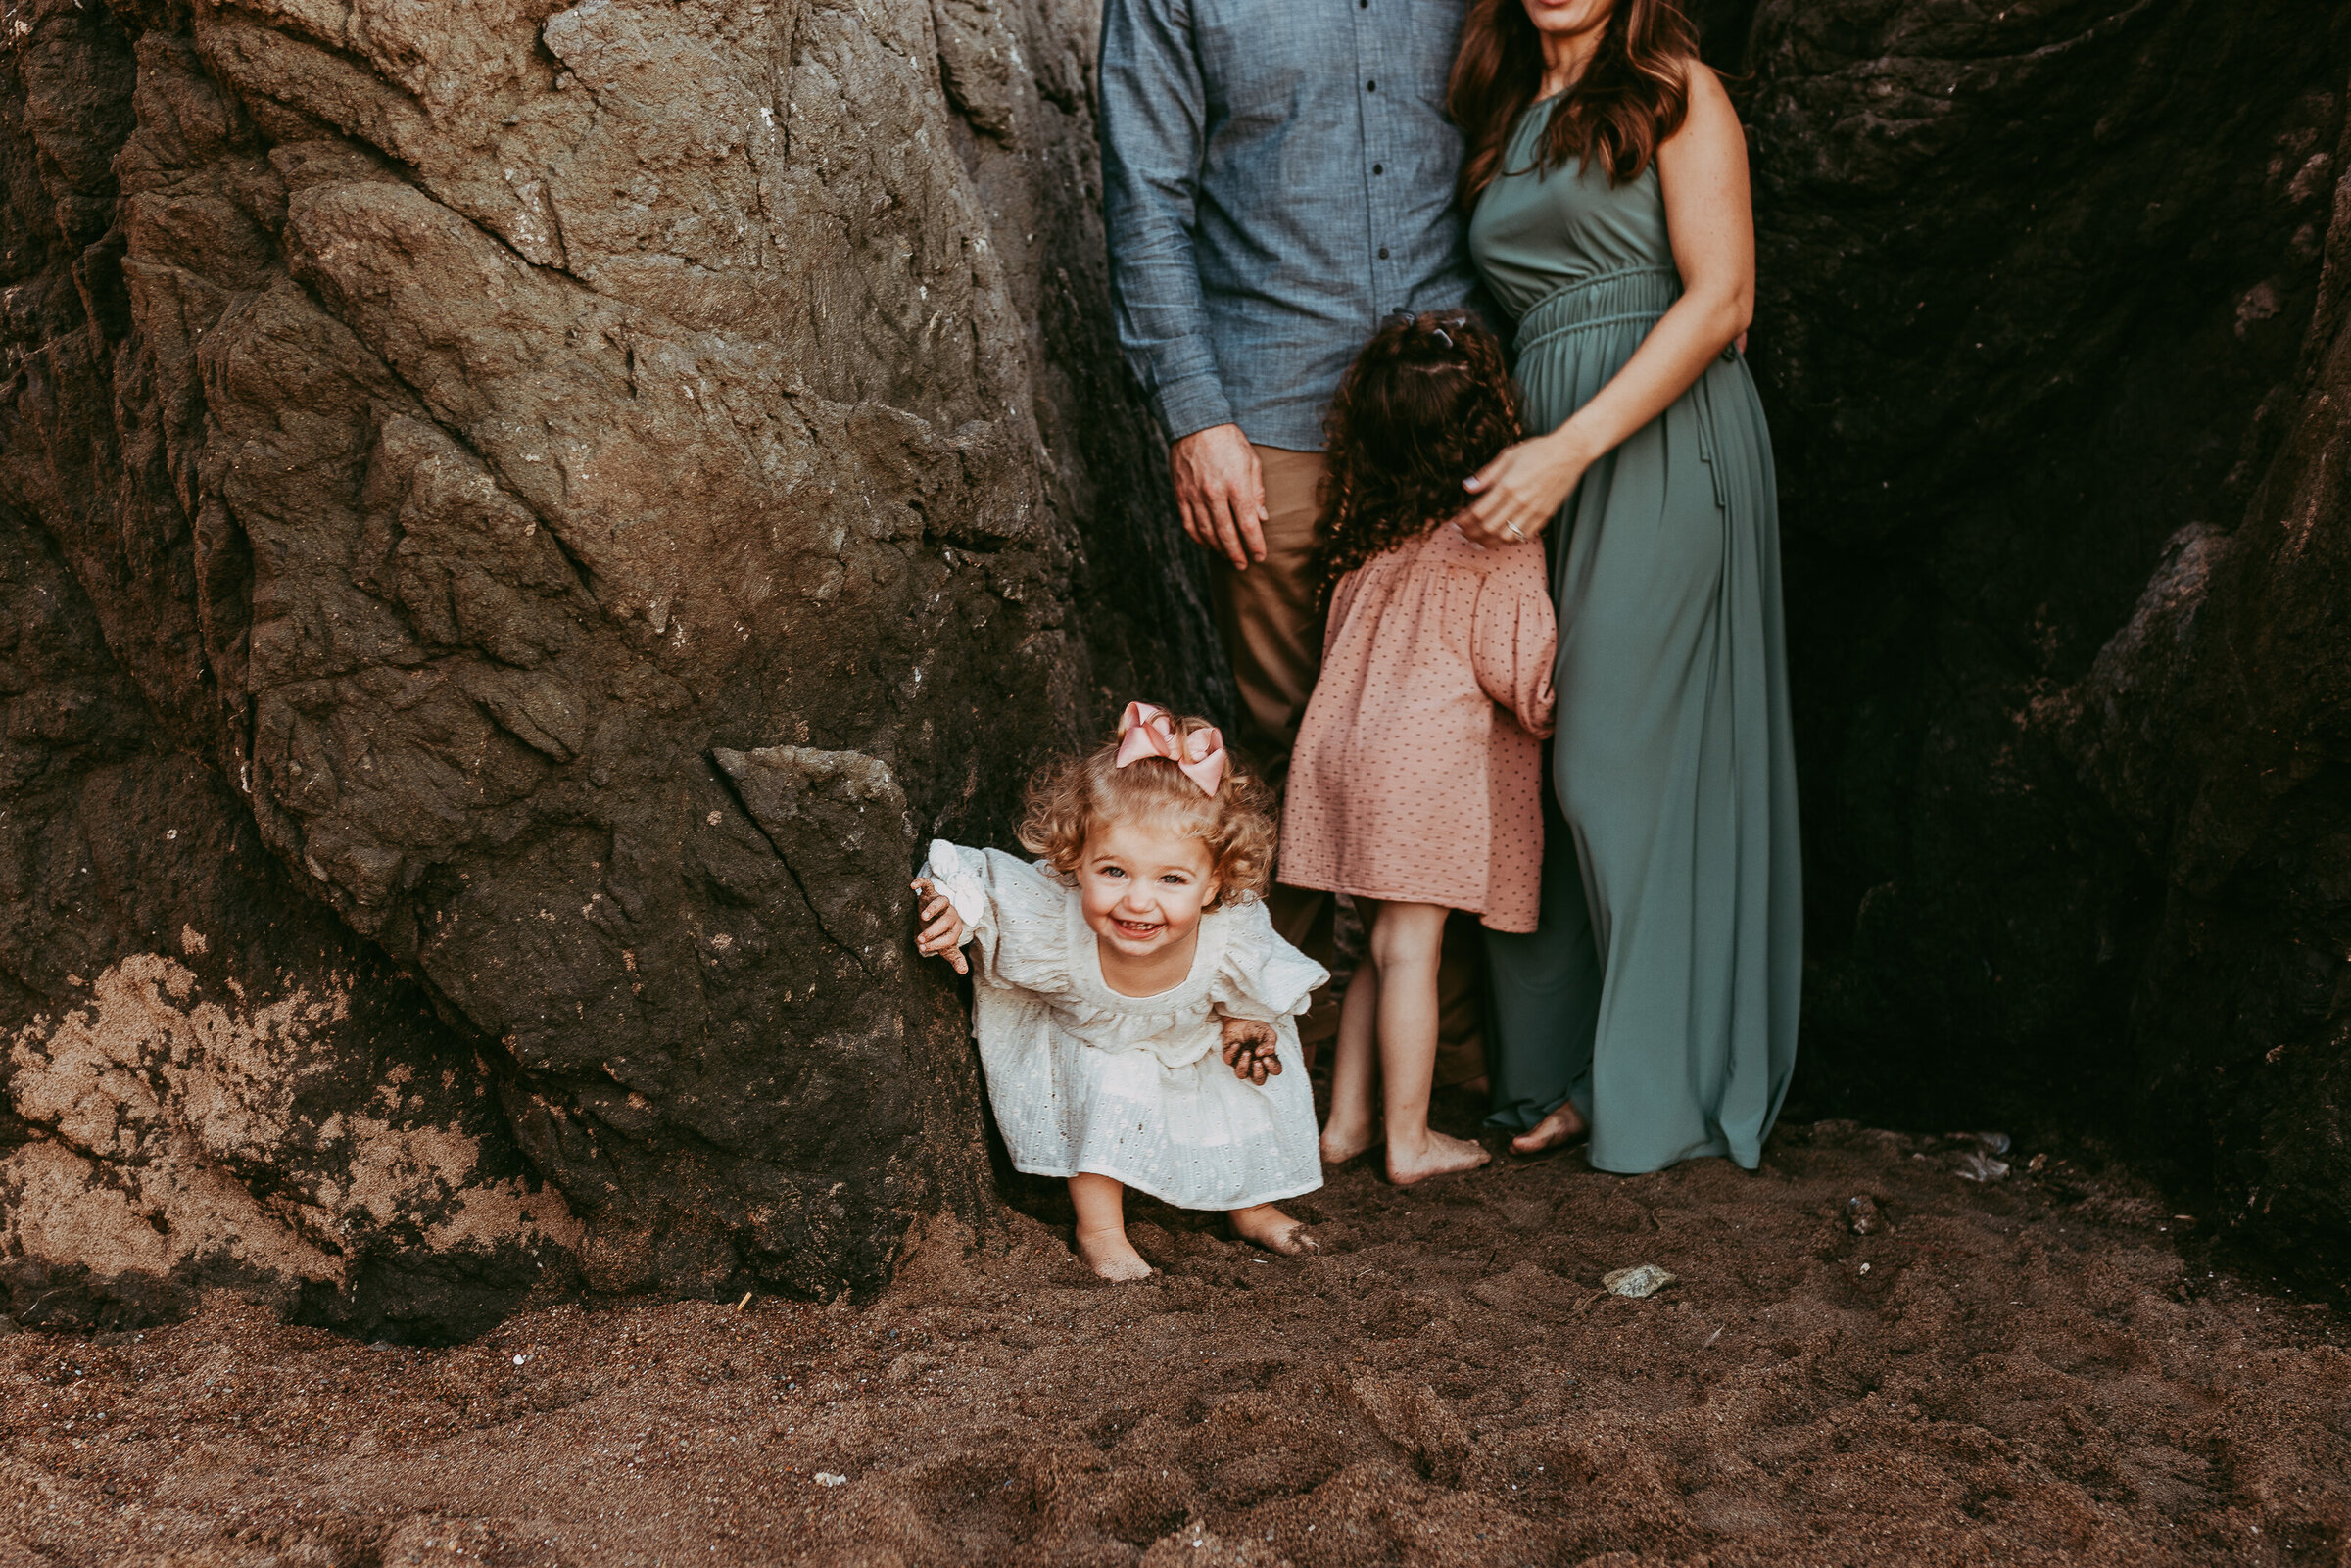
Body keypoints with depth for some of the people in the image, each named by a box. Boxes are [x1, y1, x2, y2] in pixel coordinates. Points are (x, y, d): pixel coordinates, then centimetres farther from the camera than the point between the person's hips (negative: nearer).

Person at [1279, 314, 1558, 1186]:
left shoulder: (1364, 537, 8)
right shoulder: (1500, 540, -10)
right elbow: (1514, 662, -9)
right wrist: (1552, 709, 11)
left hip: (1348, 744, 6)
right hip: (1434, 761, -6)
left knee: (1384, 947, 16)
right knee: (1410, 948, -1)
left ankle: (1348, 1117, 22)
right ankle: (1408, 1139, 8)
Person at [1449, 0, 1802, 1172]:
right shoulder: (1505, 115, 20)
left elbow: (1720, 295, -10)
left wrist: (1573, 448, -18)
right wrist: (1525, 452, 7)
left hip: (1663, 444, -7)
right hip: (1544, 451, 7)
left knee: (1620, 754, -7)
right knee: (1531, 762, 3)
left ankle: (1661, 1086, 5)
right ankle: (1563, 1068, 12)